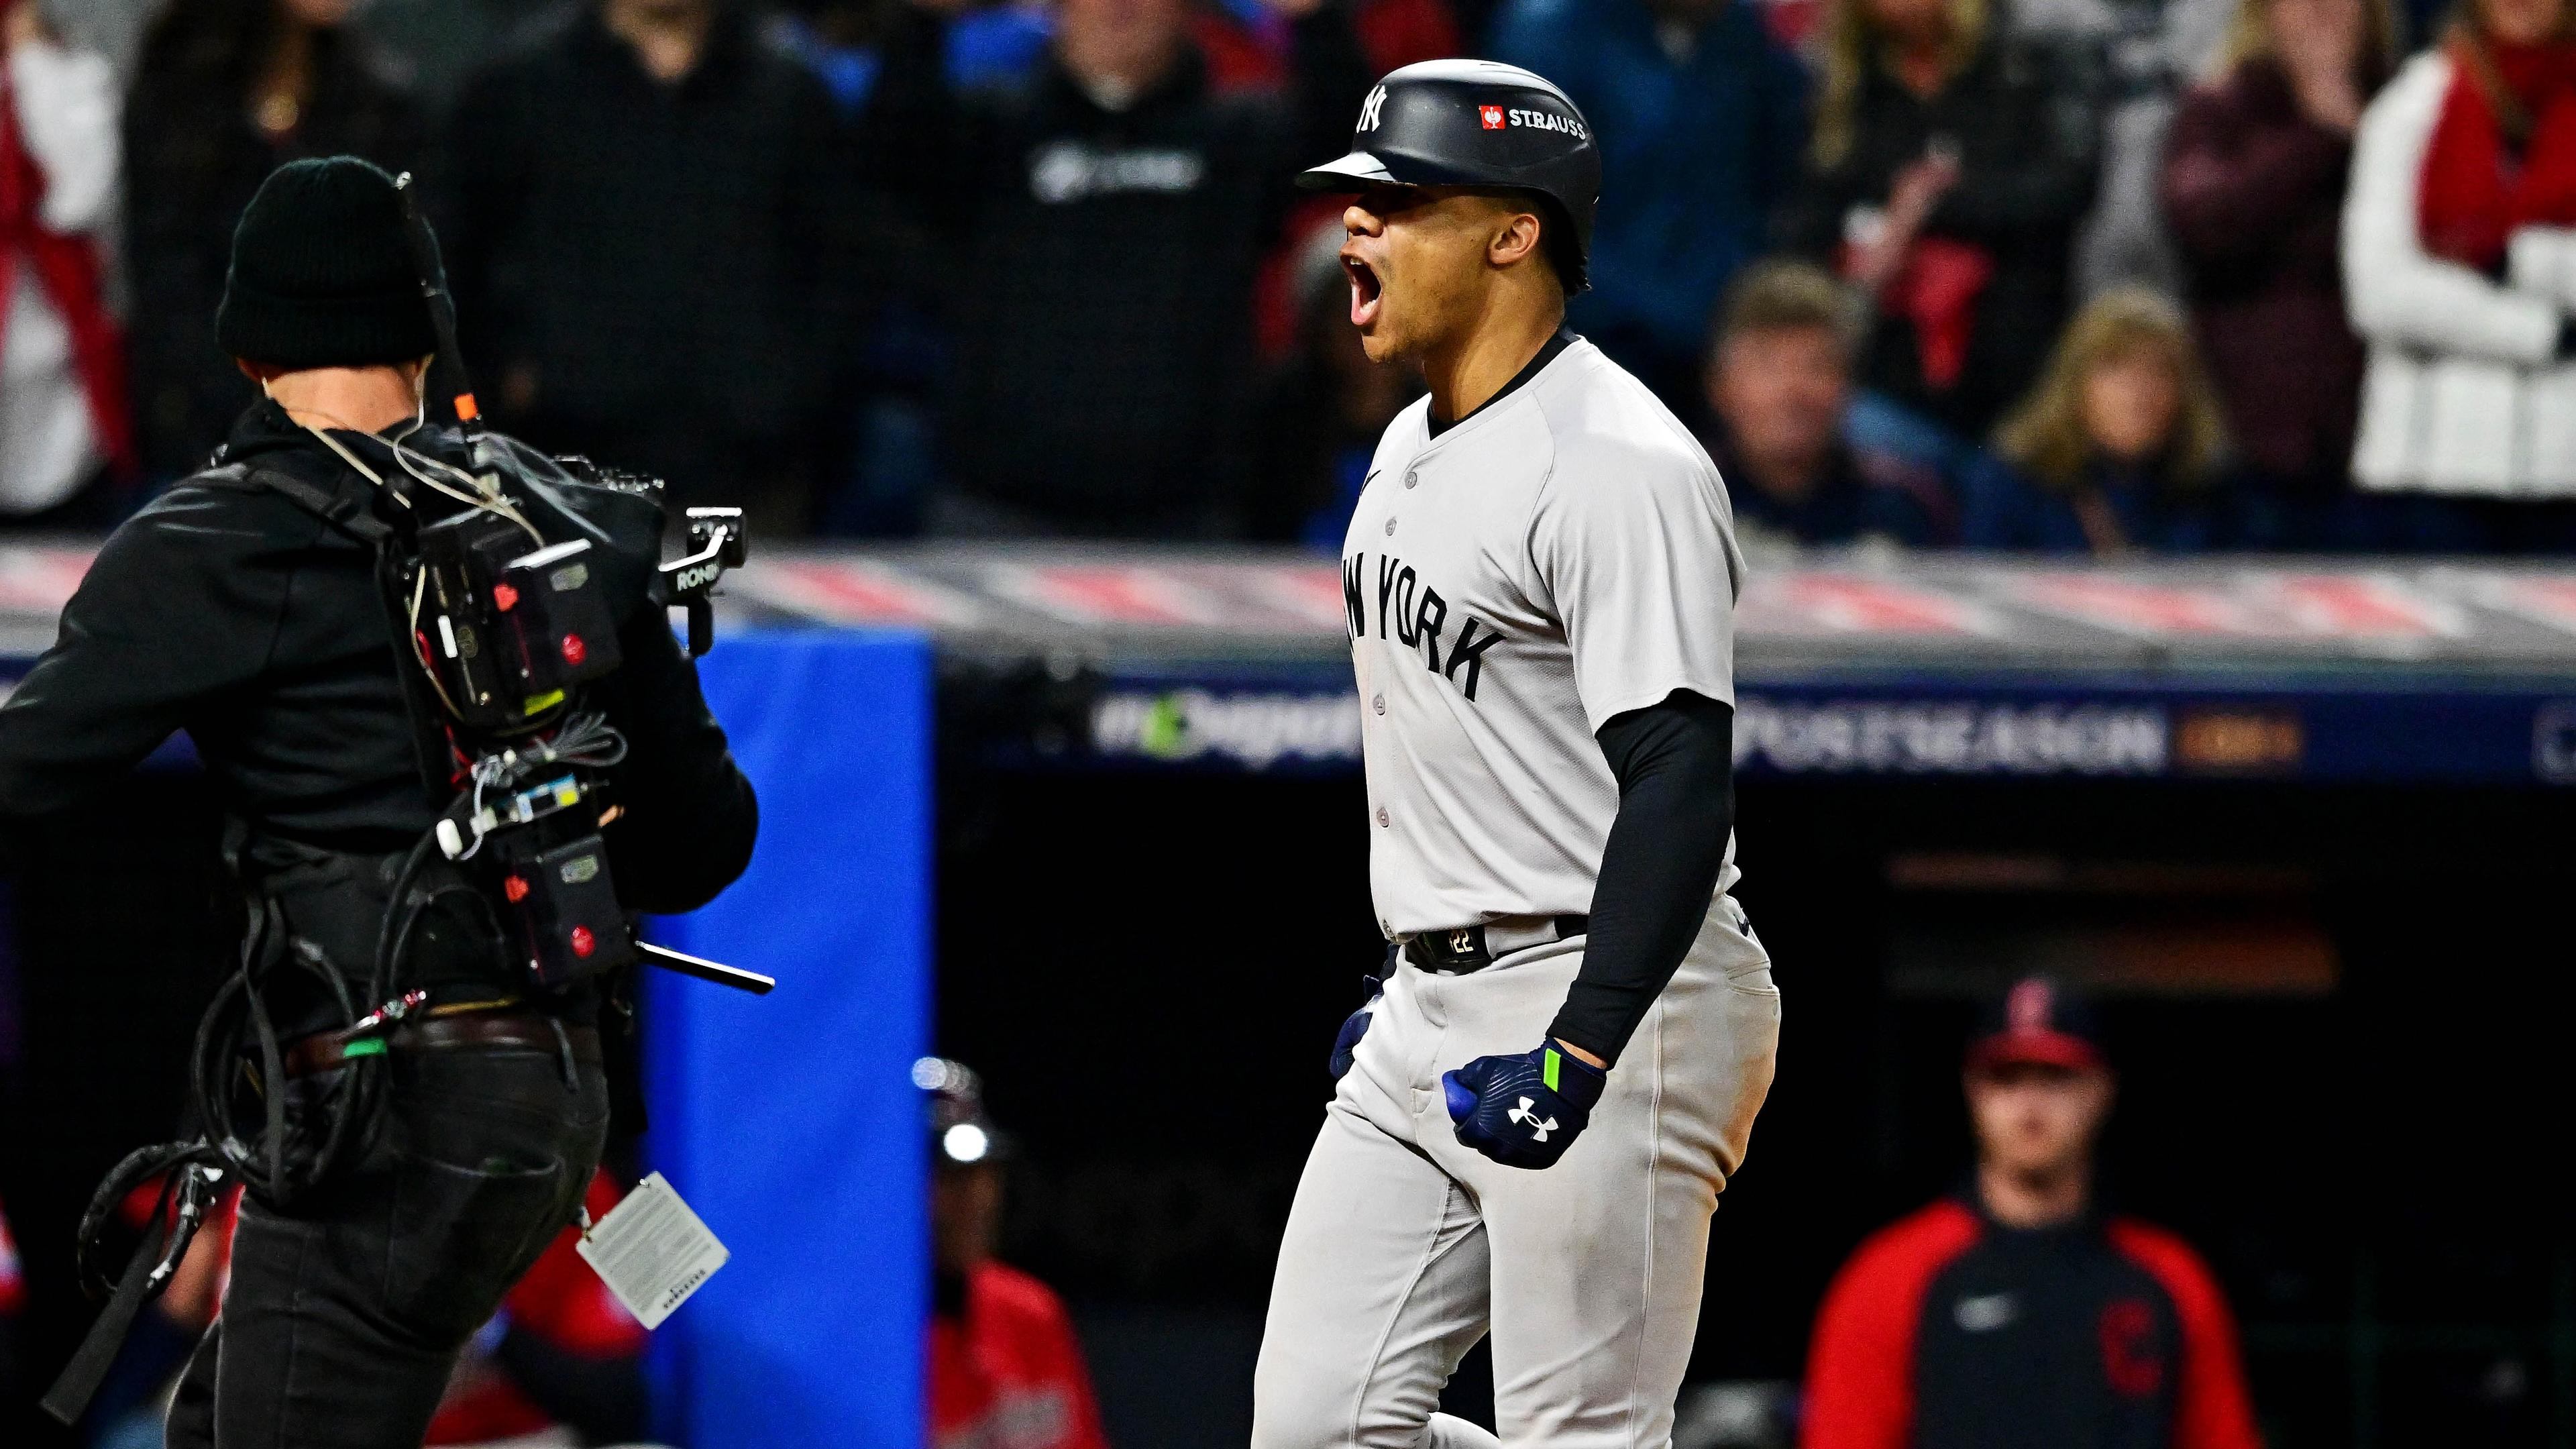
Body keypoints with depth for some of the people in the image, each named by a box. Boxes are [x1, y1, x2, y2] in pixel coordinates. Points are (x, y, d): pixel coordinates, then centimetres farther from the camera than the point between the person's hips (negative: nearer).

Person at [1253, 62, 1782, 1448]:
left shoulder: (1619, 464, -16)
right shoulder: (1412, 447, 15)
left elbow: (1682, 777, -23)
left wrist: (1578, 1055, -30)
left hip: (1609, 1004, -10)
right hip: (1433, 1019, 10)